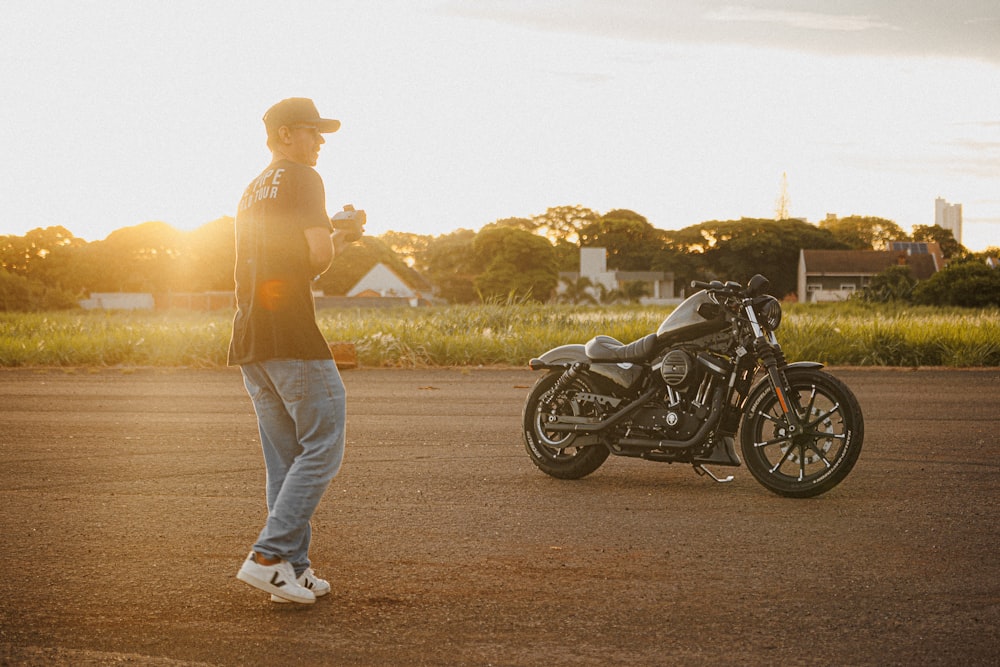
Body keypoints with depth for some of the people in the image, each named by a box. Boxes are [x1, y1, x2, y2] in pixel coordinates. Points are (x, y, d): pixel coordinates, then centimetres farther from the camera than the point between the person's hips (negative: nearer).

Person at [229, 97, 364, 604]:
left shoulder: (251, 191, 24)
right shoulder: (303, 179, -3)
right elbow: (318, 257, -10)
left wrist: (341, 235, 23)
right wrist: (338, 240, 12)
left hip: (248, 339, 9)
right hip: (291, 333, -9)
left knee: (285, 461, 9)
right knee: (322, 447, -6)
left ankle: (293, 570, 8)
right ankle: (269, 555, -13)